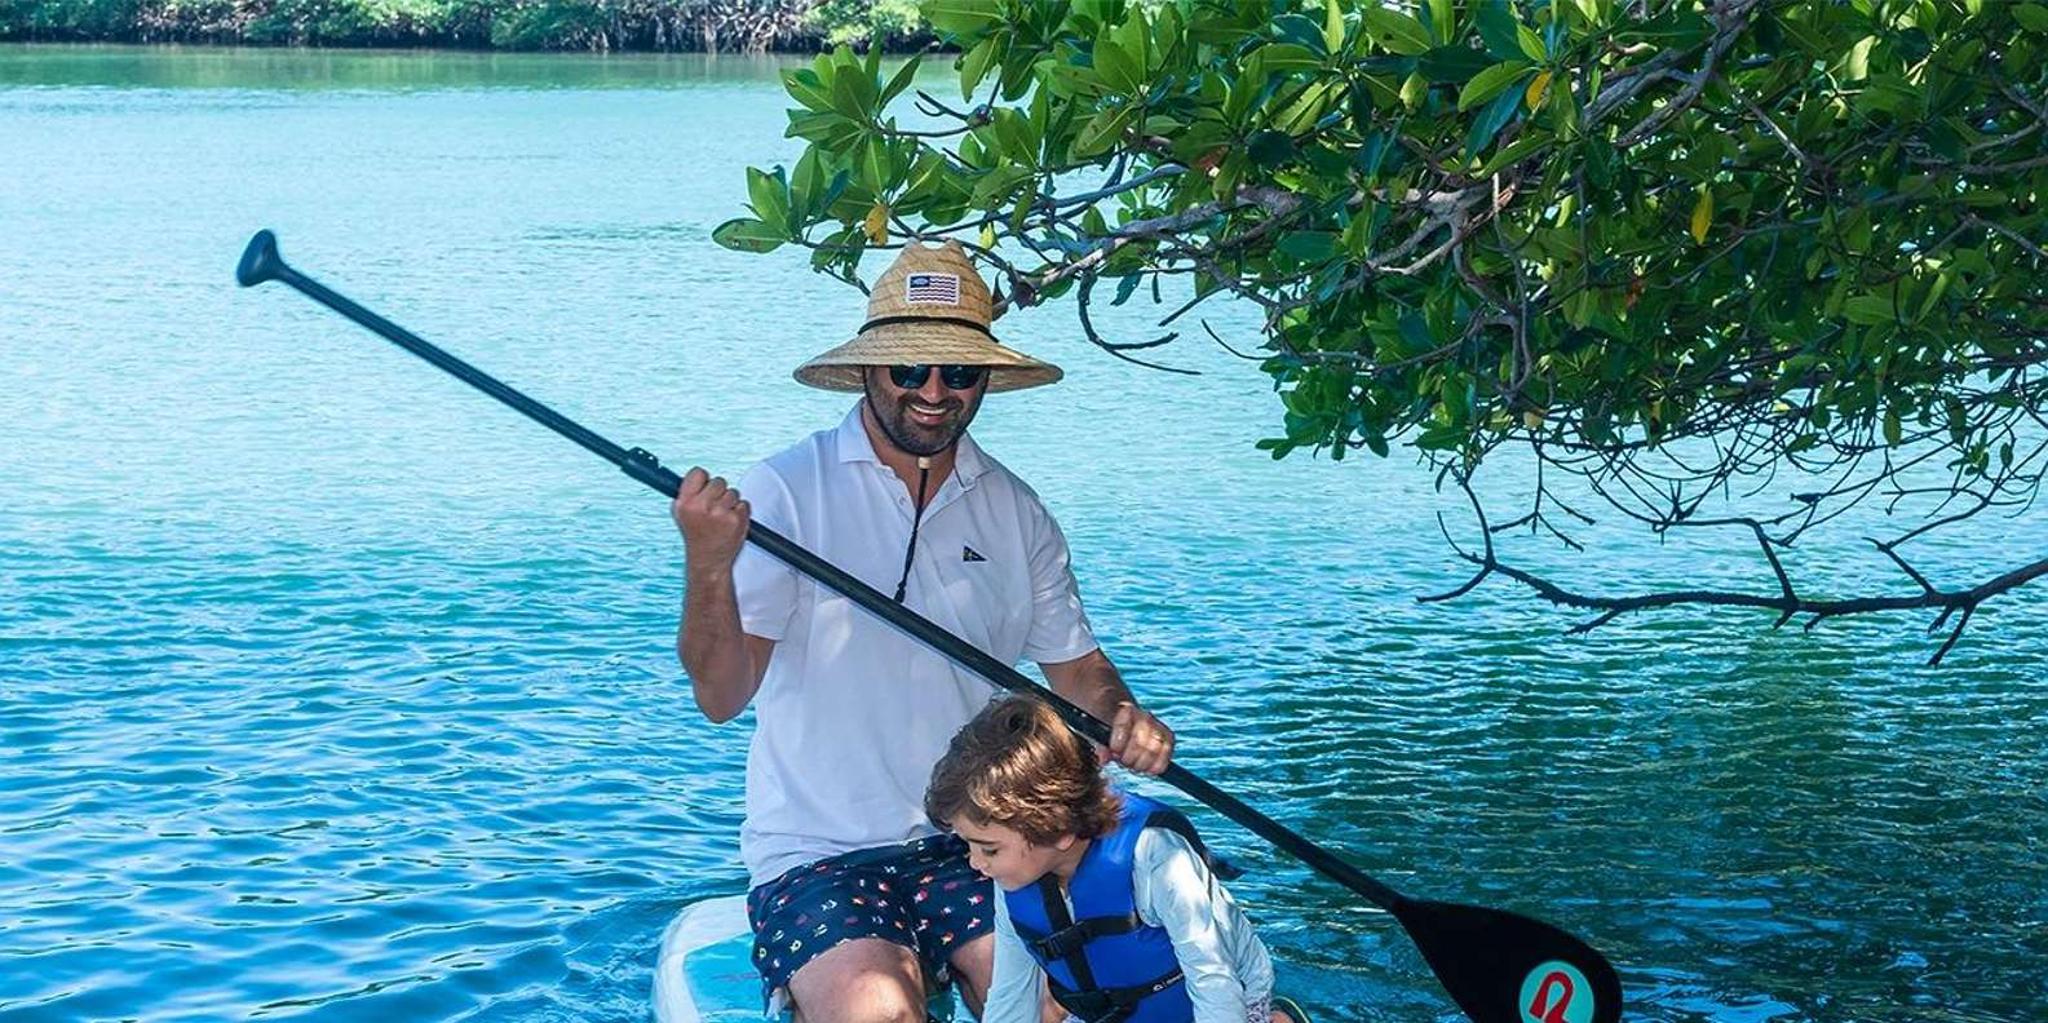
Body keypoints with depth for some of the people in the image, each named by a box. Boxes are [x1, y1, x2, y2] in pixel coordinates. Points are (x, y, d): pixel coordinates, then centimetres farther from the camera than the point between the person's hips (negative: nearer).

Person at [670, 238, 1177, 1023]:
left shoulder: (1016, 514, 8)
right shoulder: (785, 493, -7)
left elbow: (1076, 669, 15)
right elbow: (722, 697, -12)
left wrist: (1125, 720, -7)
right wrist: (708, 567, -30)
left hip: (971, 846, 4)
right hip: (816, 857, -4)